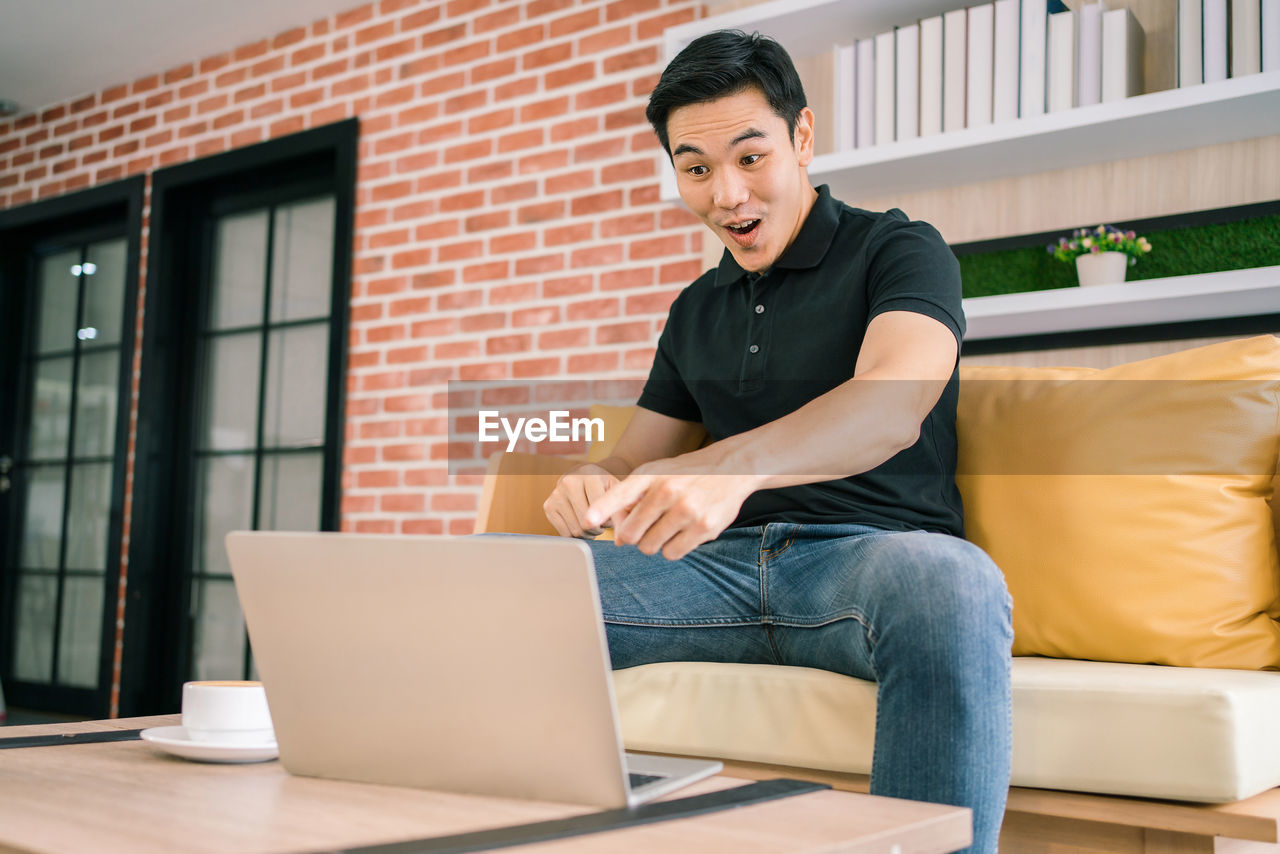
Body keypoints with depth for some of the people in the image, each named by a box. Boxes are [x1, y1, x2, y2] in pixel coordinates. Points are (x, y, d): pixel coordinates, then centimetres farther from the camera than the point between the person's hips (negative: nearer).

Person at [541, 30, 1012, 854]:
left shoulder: (897, 250, 3)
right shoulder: (697, 308, 22)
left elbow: (894, 404, -18)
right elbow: (638, 457, 23)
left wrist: (732, 465, -38)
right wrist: (596, 486, -5)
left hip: (871, 552, -4)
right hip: (720, 565, 5)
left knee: (951, 584, -41)